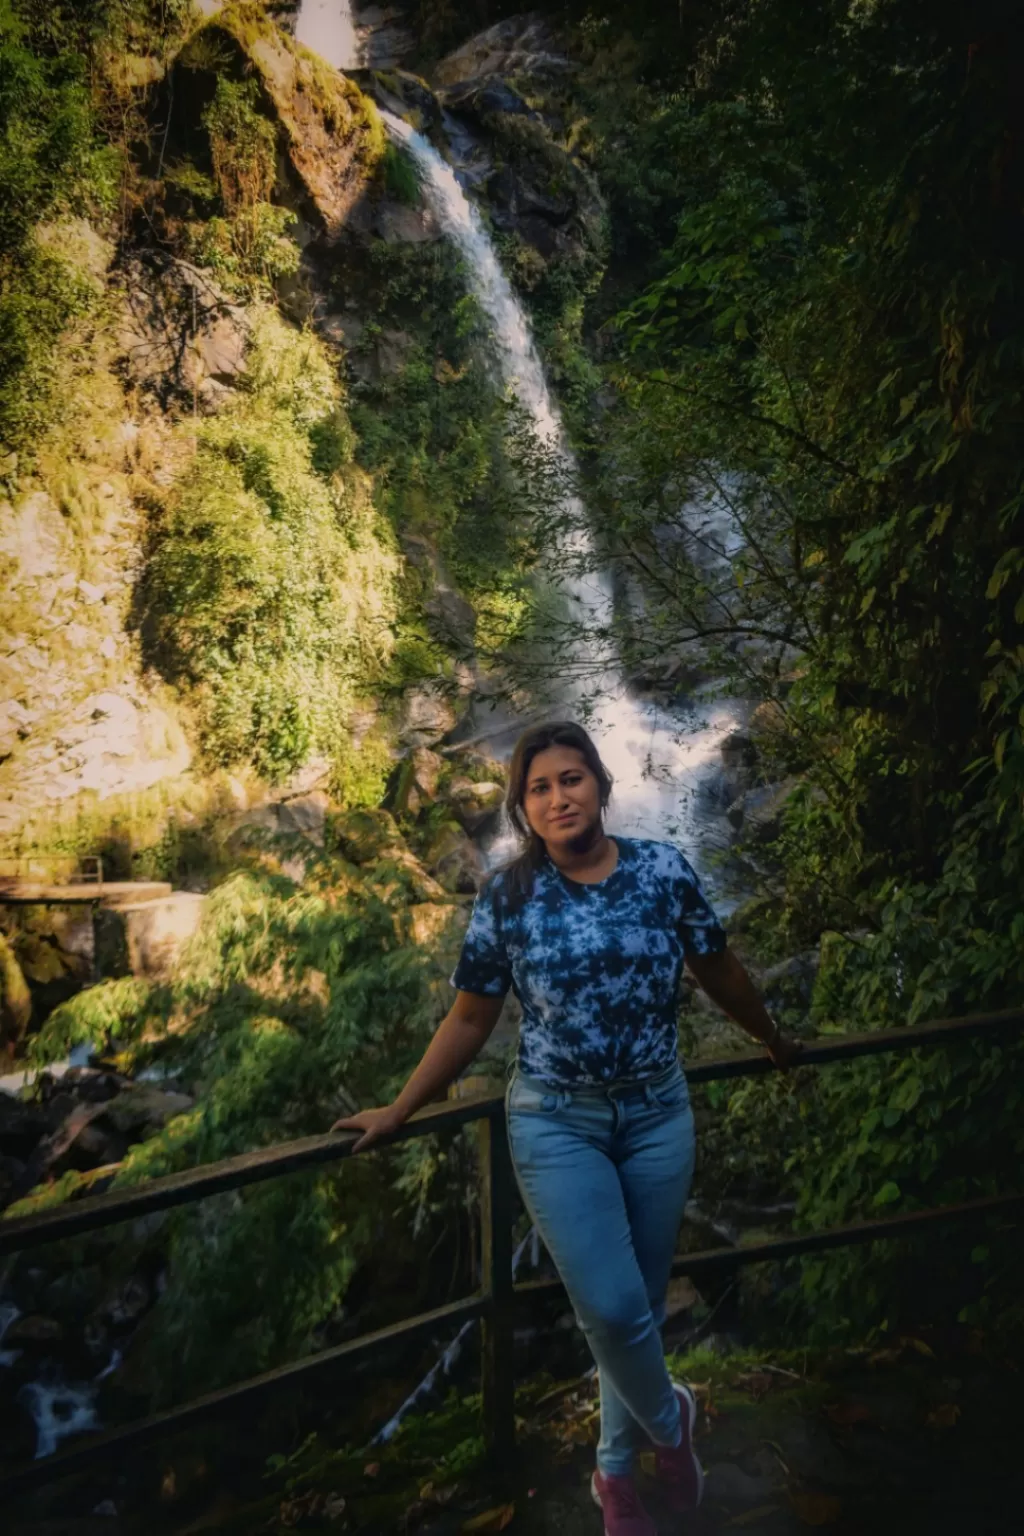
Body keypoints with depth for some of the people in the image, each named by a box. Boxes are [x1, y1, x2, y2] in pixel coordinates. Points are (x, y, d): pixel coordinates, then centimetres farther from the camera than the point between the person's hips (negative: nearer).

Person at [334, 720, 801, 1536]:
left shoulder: (664, 871, -7)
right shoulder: (506, 896, -9)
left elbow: (720, 972, 8)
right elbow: (470, 1020, 0)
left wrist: (777, 1042, 21)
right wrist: (398, 1112, 3)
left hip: (658, 1115, 2)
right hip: (556, 1125, -2)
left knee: (642, 1302, 13)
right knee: (612, 1308, -8)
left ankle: (617, 1469, 39)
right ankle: (669, 1418, 27)